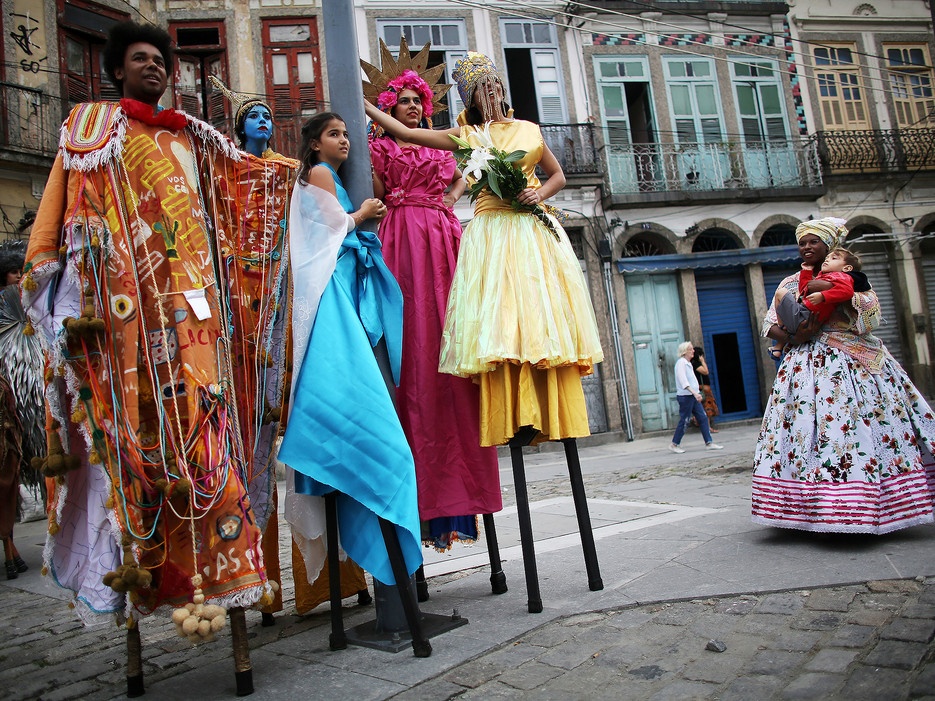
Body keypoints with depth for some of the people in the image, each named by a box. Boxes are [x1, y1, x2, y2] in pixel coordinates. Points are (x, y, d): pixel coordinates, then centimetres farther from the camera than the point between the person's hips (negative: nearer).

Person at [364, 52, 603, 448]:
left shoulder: (529, 129, 17)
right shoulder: (466, 136, 12)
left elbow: (558, 176, 20)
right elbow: (404, 133, 11)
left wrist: (539, 193, 0)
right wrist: (362, 103, 12)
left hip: (536, 229, 2)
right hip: (492, 233, -2)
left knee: (545, 317, -4)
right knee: (502, 320, -13)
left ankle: (558, 414, 1)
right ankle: (520, 417, -12)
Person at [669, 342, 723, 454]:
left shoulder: (688, 363, 17)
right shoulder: (681, 363, -14)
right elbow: (683, 381, -23)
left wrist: (697, 393, 19)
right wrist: (694, 393, -31)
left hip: (693, 396, 10)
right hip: (685, 396, -9)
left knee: (703, 418, 5)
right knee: (684, 421, -3)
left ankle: (709, 443, 7)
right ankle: (674, 444, 8)